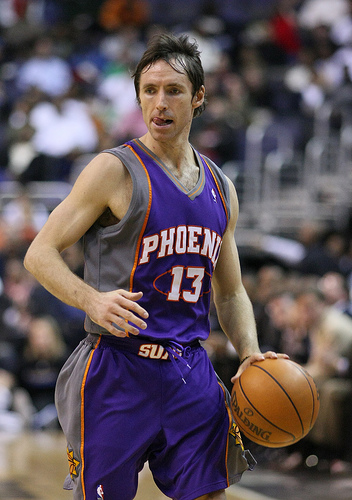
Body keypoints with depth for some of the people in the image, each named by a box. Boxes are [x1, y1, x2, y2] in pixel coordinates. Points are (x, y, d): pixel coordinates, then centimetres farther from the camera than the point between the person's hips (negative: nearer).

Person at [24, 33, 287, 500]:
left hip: (191, 372, 5)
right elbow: (40, 254, -7)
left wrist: (249, 351, 2)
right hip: (118, 369, -5)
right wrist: (92, 300, -25)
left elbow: (231, 292, 21)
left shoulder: (221, 188, 13)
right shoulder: (115, 170, -5)